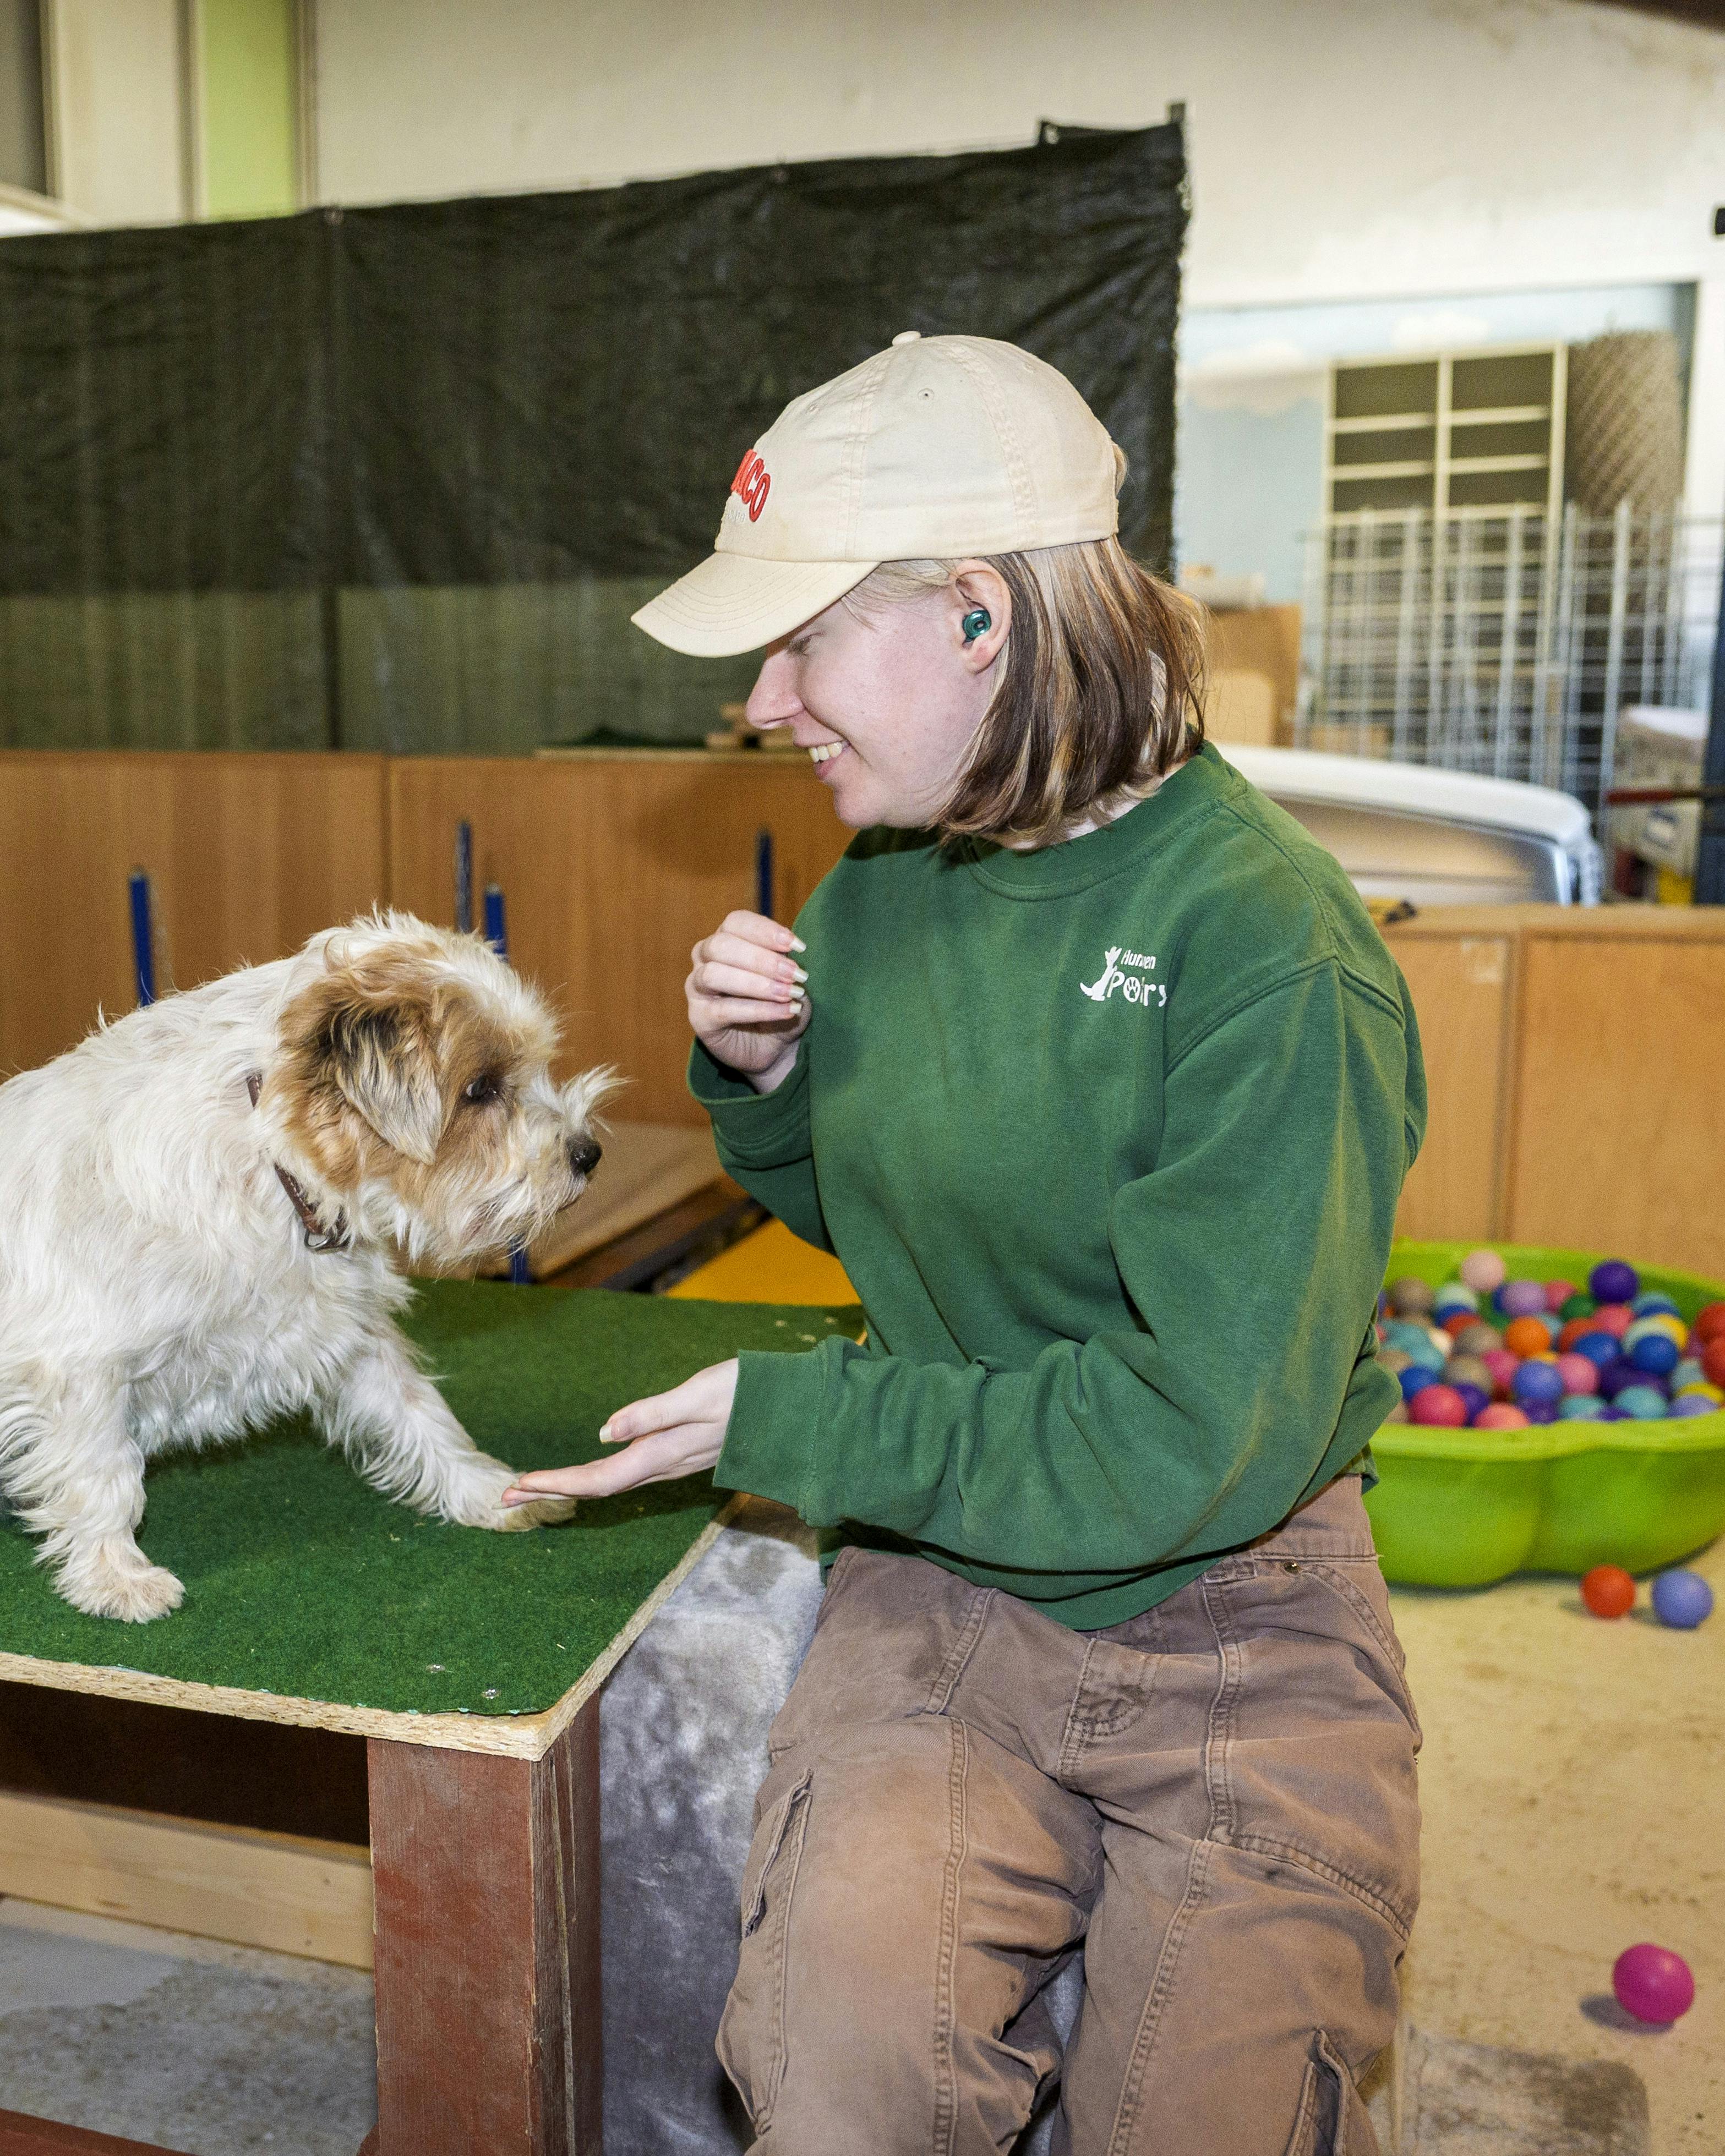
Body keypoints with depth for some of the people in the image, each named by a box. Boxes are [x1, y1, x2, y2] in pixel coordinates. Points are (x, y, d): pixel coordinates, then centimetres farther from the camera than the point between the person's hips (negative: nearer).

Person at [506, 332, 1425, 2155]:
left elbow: (1199, 1441, -21)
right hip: (940, 1575, 4)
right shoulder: (878, 885, 2)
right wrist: (762, 1075, -4)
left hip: (1231, 1615, -3)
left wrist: (791, 1421, -15)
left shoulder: (1266, 943, -19)